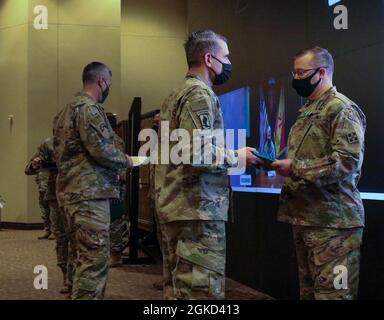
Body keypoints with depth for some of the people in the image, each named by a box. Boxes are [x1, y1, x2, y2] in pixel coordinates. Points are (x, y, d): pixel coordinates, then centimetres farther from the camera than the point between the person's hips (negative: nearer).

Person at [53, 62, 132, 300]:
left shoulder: (69, 109, 20)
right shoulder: (89, 108, -11)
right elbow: (101, 149, -19)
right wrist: (126, 161, -1)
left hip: (73, 190, 10)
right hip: (90, 192, -10)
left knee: (84, 257, 14)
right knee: (95, 259, -10)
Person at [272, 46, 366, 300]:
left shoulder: (342, 109, -9)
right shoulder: (307, 111, 18)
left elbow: (347, 161, -21)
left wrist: (295, 168, -20)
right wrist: (280, 163, 10)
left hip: (333, 221, -9)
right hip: (305, 217, 9)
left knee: (331, 292, -7)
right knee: (309, 290, 15)